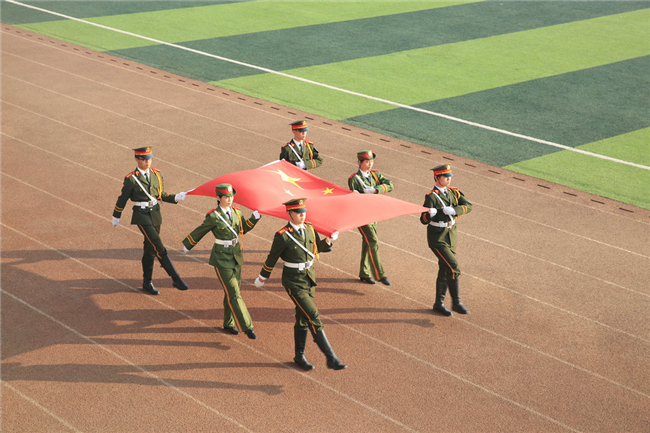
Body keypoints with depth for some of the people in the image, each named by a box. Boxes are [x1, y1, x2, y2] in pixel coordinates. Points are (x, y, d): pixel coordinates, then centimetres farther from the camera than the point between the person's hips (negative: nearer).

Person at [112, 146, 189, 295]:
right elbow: (122, 199, -1)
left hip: (156, 215, 6)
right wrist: (116, 217, 9)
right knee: (159, 248, -11)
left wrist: (176, 197, -6)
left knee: (150, 249, 15)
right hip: (142, 217, -6)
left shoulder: (157, 174, 3)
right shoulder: (131, 179, -12)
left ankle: (147, 282, 28)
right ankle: (176, 280, -9)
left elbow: (161, 195, 12)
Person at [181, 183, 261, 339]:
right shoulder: (213, 217, -16)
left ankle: (228, 323, 32)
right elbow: (199, 232, -2)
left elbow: (243, 228, 15)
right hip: (222, 259, -6)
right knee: (234, 294, -7)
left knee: (231, 292, 15)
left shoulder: (237, 212, 1)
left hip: (236, 257, 6)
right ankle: (247, 326, -4)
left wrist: (254, 218, -1)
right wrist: (187, 245, 10)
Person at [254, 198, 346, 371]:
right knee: (314, 318, -11)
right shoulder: (282, 236, -18)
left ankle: (299, 356, 31)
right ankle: (331, 358, -9)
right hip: (294, 282, -6)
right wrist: (262, 277, 7)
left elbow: (321, 247, 13)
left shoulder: (309, 228, 0)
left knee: (303, 318, 16)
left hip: (309, 278, 6)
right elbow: (272, 258, -5)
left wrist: (329, 239, -8)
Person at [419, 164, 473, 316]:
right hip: (437, 239, -7)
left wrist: (453, 210, -26)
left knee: (445, 271, 13)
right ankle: (456, 303, -4)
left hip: (451, 237, 7)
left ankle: (439, 304, 25)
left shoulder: (453, 192, 3)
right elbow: (423, 220, -22)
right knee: (453, 268, -14)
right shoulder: (431, 197, -17)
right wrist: (429, 214, -45)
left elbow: (468, 206, -9)